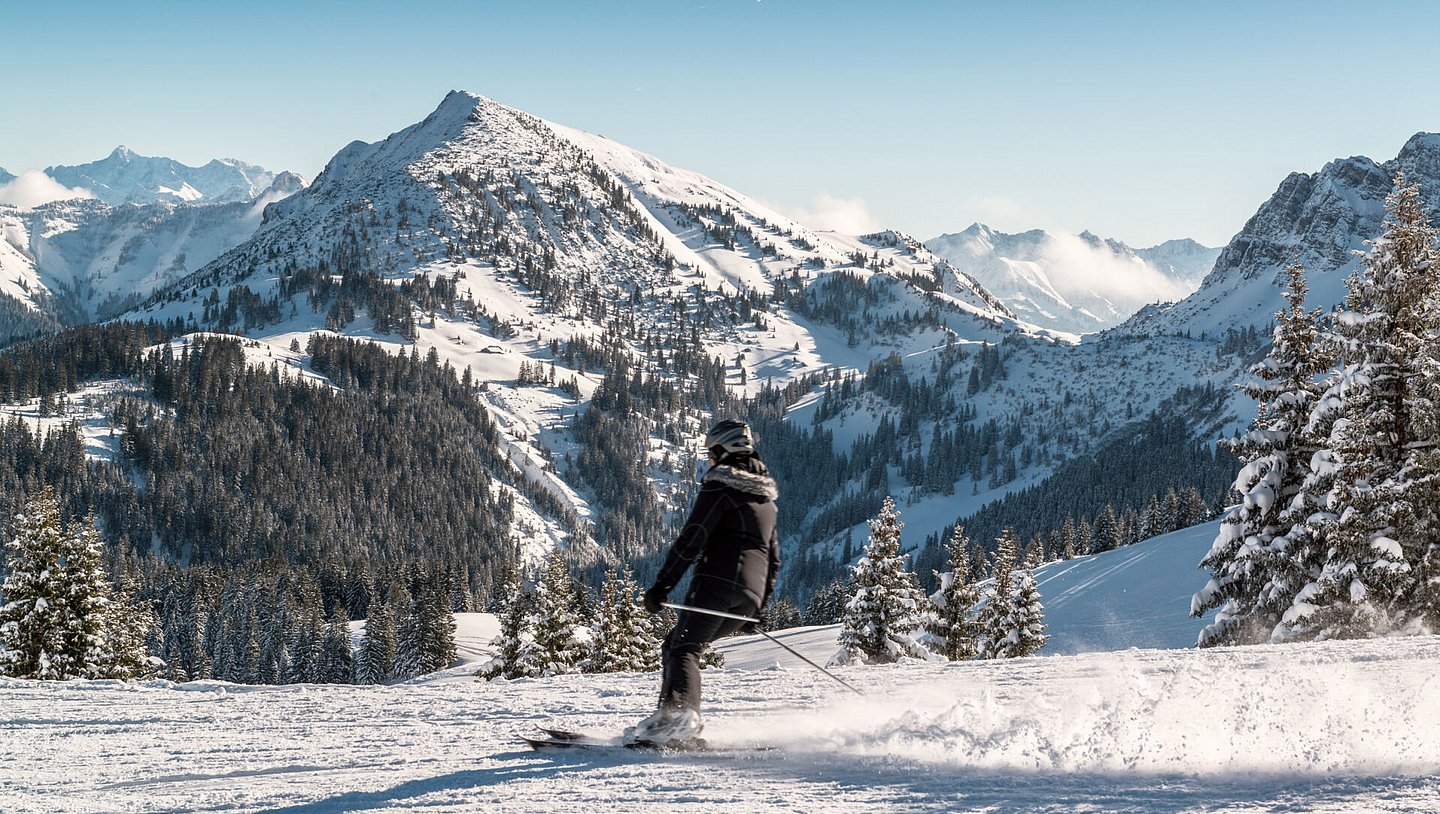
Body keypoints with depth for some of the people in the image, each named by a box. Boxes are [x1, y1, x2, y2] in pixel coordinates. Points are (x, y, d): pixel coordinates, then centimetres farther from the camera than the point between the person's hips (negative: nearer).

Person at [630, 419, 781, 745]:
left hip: (716, 581, -8)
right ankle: (670, 717, 1)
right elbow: (774, 558, 27)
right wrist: (759, 606, 31)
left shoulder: (720, 485, 0)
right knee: (675, 643, 15)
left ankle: (679, 713, -40)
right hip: (751, 594, 8)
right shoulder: (766, 498, 26)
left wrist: (662, 586, -8)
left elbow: (691, 539, -9)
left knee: (683, 649, -15)